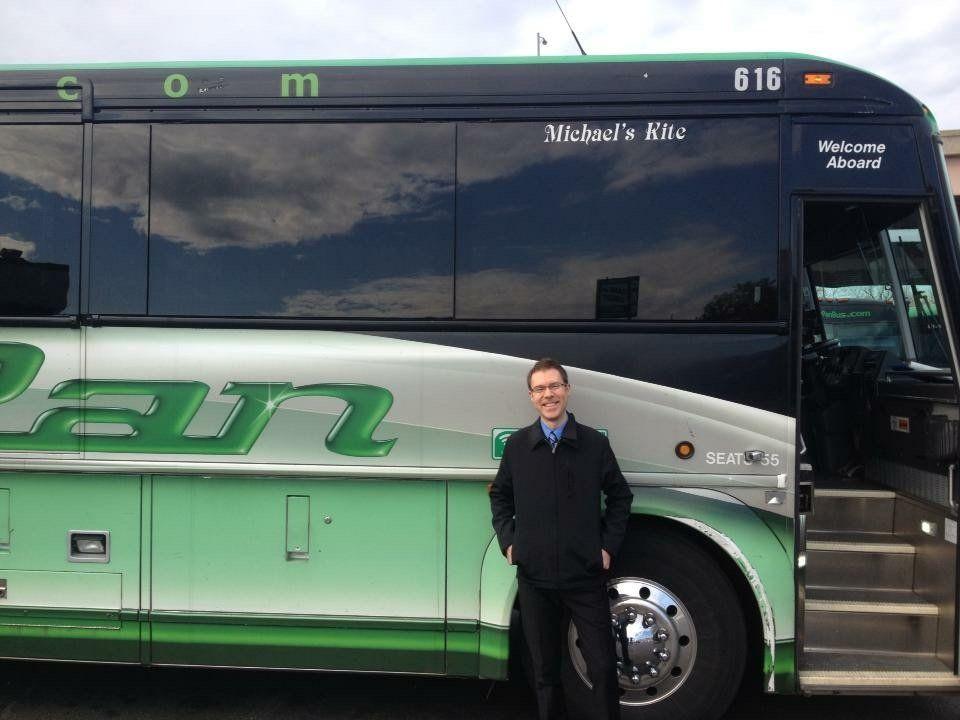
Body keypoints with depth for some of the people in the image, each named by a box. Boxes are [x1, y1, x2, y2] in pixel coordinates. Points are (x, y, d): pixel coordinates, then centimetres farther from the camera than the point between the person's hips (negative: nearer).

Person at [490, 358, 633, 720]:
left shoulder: (595, 443, -2)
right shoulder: (517, 445, 2)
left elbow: (620, 496, 7)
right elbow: (500, 496, 14)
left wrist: (609, 546, 1)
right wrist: (508, 542, 4)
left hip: (586, 575, -1)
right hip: (534, 577, 2)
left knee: (603, 667, 2)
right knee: (545, 669, 14)